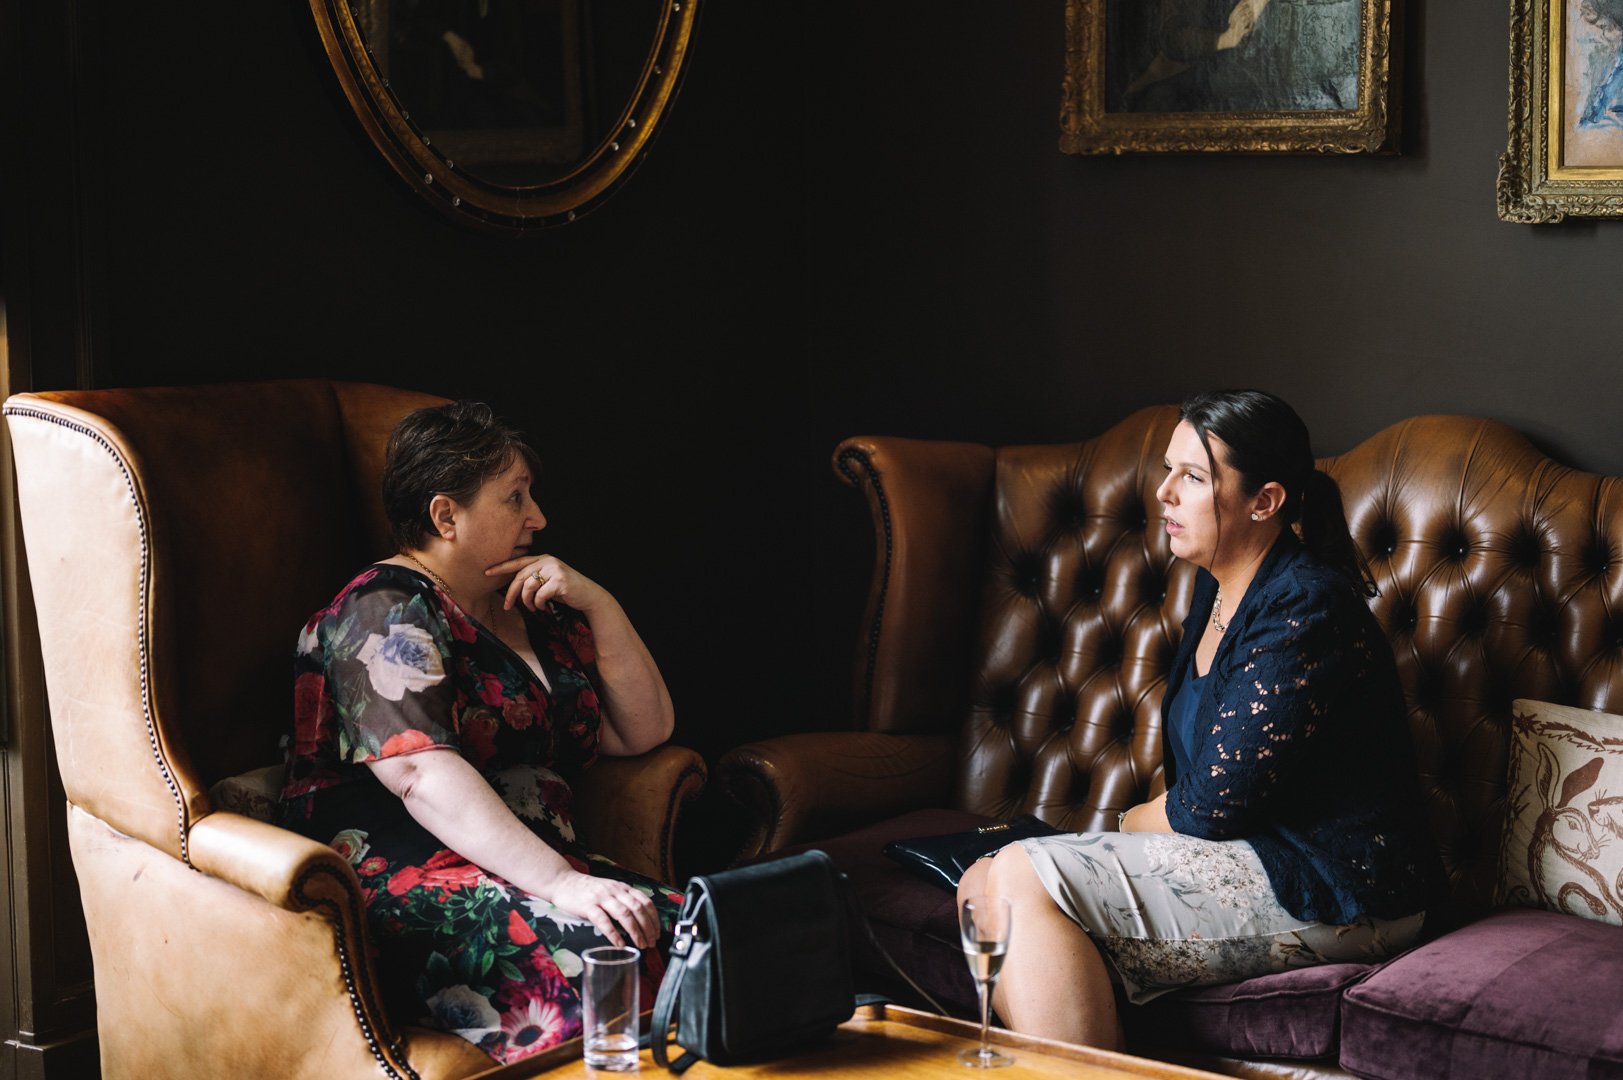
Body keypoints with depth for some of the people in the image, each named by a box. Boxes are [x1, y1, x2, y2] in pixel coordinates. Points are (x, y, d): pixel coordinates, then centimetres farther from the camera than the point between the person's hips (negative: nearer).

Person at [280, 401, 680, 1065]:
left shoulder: (535, 613, 23)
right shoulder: (385, 615, -4)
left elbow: (645, 731, 23)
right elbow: (424, 775, -19)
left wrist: (599, 606, 8)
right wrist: (562, 883, -28)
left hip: (535, 865, 8)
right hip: (397, 878, -7)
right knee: (593, 950, -36)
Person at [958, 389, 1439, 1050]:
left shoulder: (1306, 610, -18)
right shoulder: (1219, 586, 12)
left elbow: (1216, 804, -19)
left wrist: (1121, 827, 0)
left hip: (1327, 893, -10)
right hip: (1252, 857, 10)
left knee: (1024, 878, -21)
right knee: (984, 888, -3)